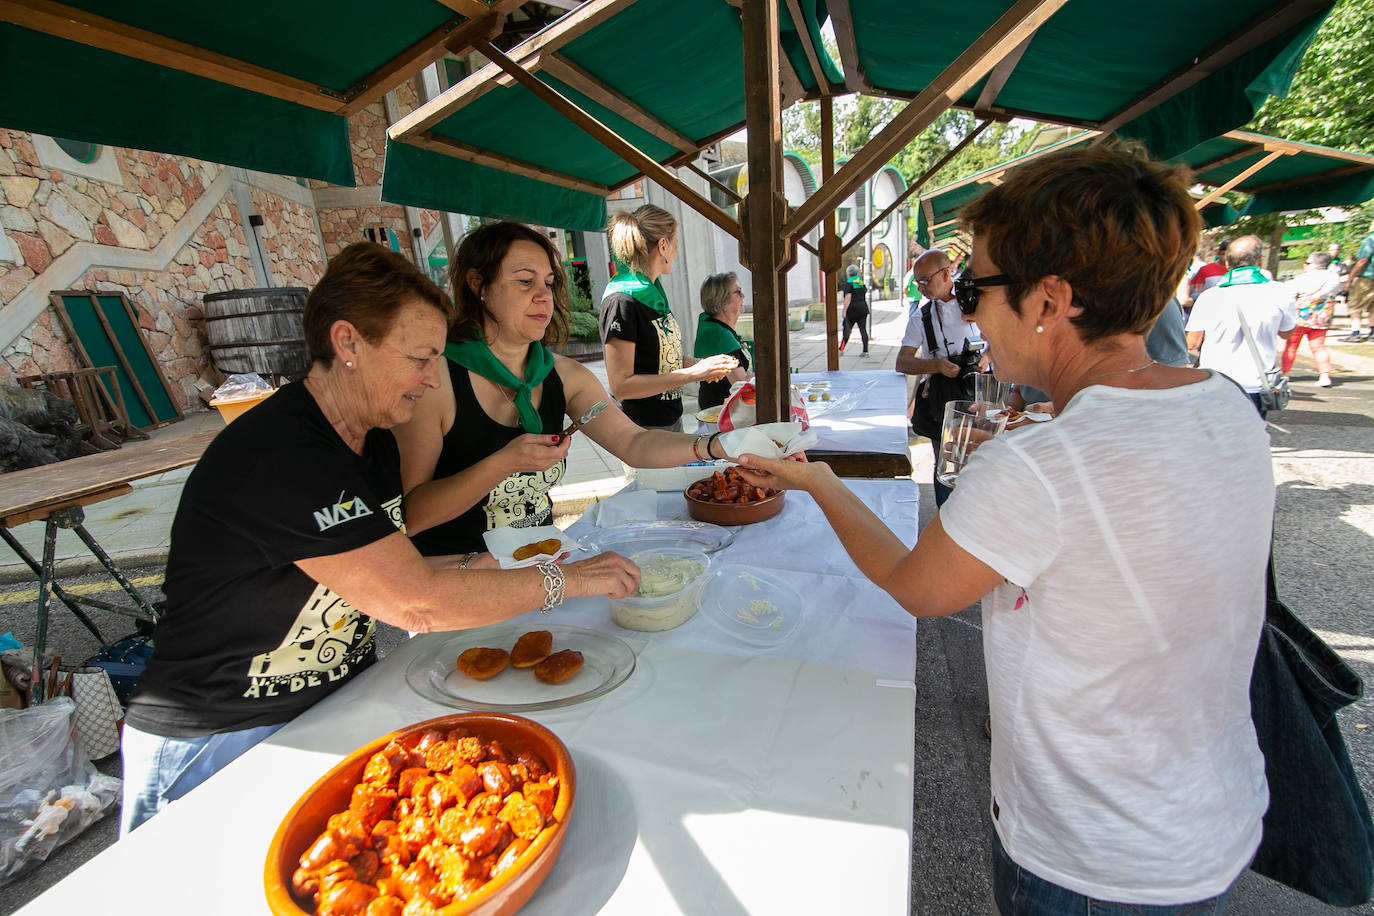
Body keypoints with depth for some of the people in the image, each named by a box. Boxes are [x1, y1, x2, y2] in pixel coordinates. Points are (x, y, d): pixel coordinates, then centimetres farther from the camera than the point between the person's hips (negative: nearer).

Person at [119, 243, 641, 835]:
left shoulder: (375, 442, 3)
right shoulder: (277, 457, -28)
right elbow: (415, 603, -32)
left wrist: (481, 566, -6)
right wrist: (567, 579, -23)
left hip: (338, 697, 7)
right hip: (217, 743, -7)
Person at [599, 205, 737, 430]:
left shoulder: (654, 293, 10)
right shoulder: (622, 301, -18)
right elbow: (620, 386, -23)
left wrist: (703, 365, 5)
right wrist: (692, 373, -24)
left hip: (673, 420, 9)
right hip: (643, 429, -9)